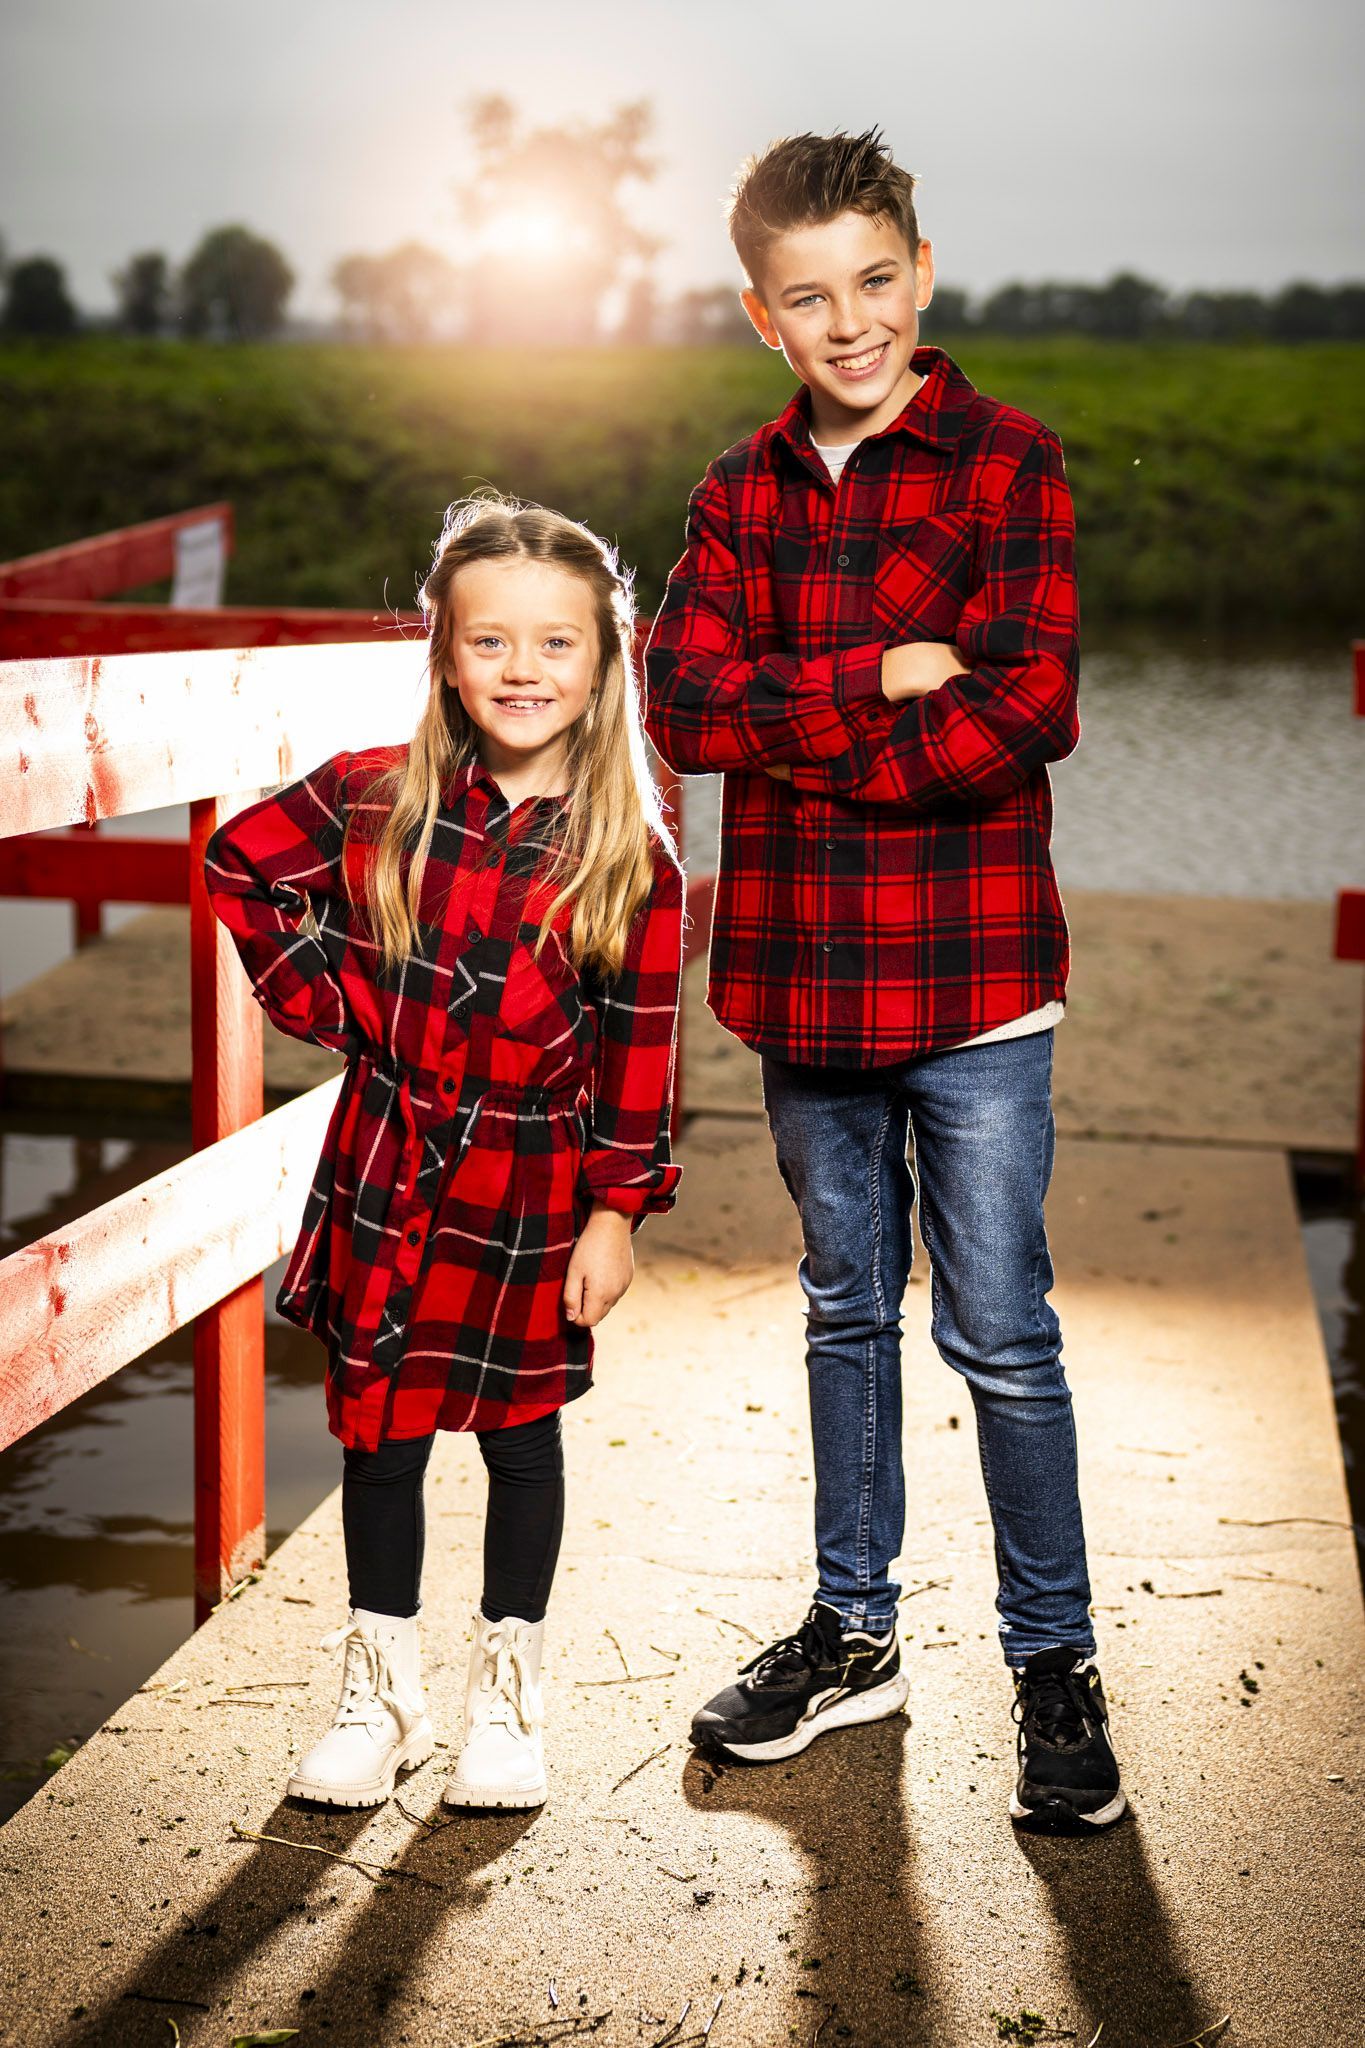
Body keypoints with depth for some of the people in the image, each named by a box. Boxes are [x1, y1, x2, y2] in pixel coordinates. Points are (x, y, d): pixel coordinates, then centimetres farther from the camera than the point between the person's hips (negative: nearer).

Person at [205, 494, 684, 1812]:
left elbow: (637, 1051, -6)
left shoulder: (632, 857, -9)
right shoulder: (375, 798, -6)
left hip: (526, 1193, -1)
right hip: (384, 1177, 2)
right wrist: (323, 1001, 1)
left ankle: (505, 1692, 30)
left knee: (517, 1433, 12)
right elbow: (237, 867, 8)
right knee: (378, 1433, 12)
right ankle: (380, 1693, 29)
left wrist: (617, 1211, -7)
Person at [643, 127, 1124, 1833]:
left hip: (971, 978, -5)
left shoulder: (1006, 462, -5)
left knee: (999, 1334, 2)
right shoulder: (743, 493, 9)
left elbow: (1020, 709, -17)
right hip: (802, 975, 5)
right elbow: (683, 702, -5)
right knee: (846, 1308, 17)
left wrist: (794, 740, -12)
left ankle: (1056, 1659, 19)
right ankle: (854, 1632, 32)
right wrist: (886, 678, -17)